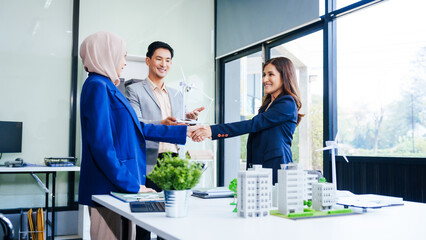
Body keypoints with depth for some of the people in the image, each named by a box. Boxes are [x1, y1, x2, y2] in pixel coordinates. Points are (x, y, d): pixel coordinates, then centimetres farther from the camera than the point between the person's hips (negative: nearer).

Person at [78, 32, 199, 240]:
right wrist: (132, 186, -17)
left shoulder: (108, 88, 16)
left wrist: (185, 131, 22)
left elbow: (139, 128, 20)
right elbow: (101, 146, -20)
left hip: (120, 187, 9)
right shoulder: (97, 86, -12)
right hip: (108, 189, -9)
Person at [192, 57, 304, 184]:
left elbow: (253, 125, -17)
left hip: (276, 168, -8)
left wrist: (213, 130, -22)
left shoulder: (287, 104, -8)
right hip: (258, 166, 8)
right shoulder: (267, 104, 21)